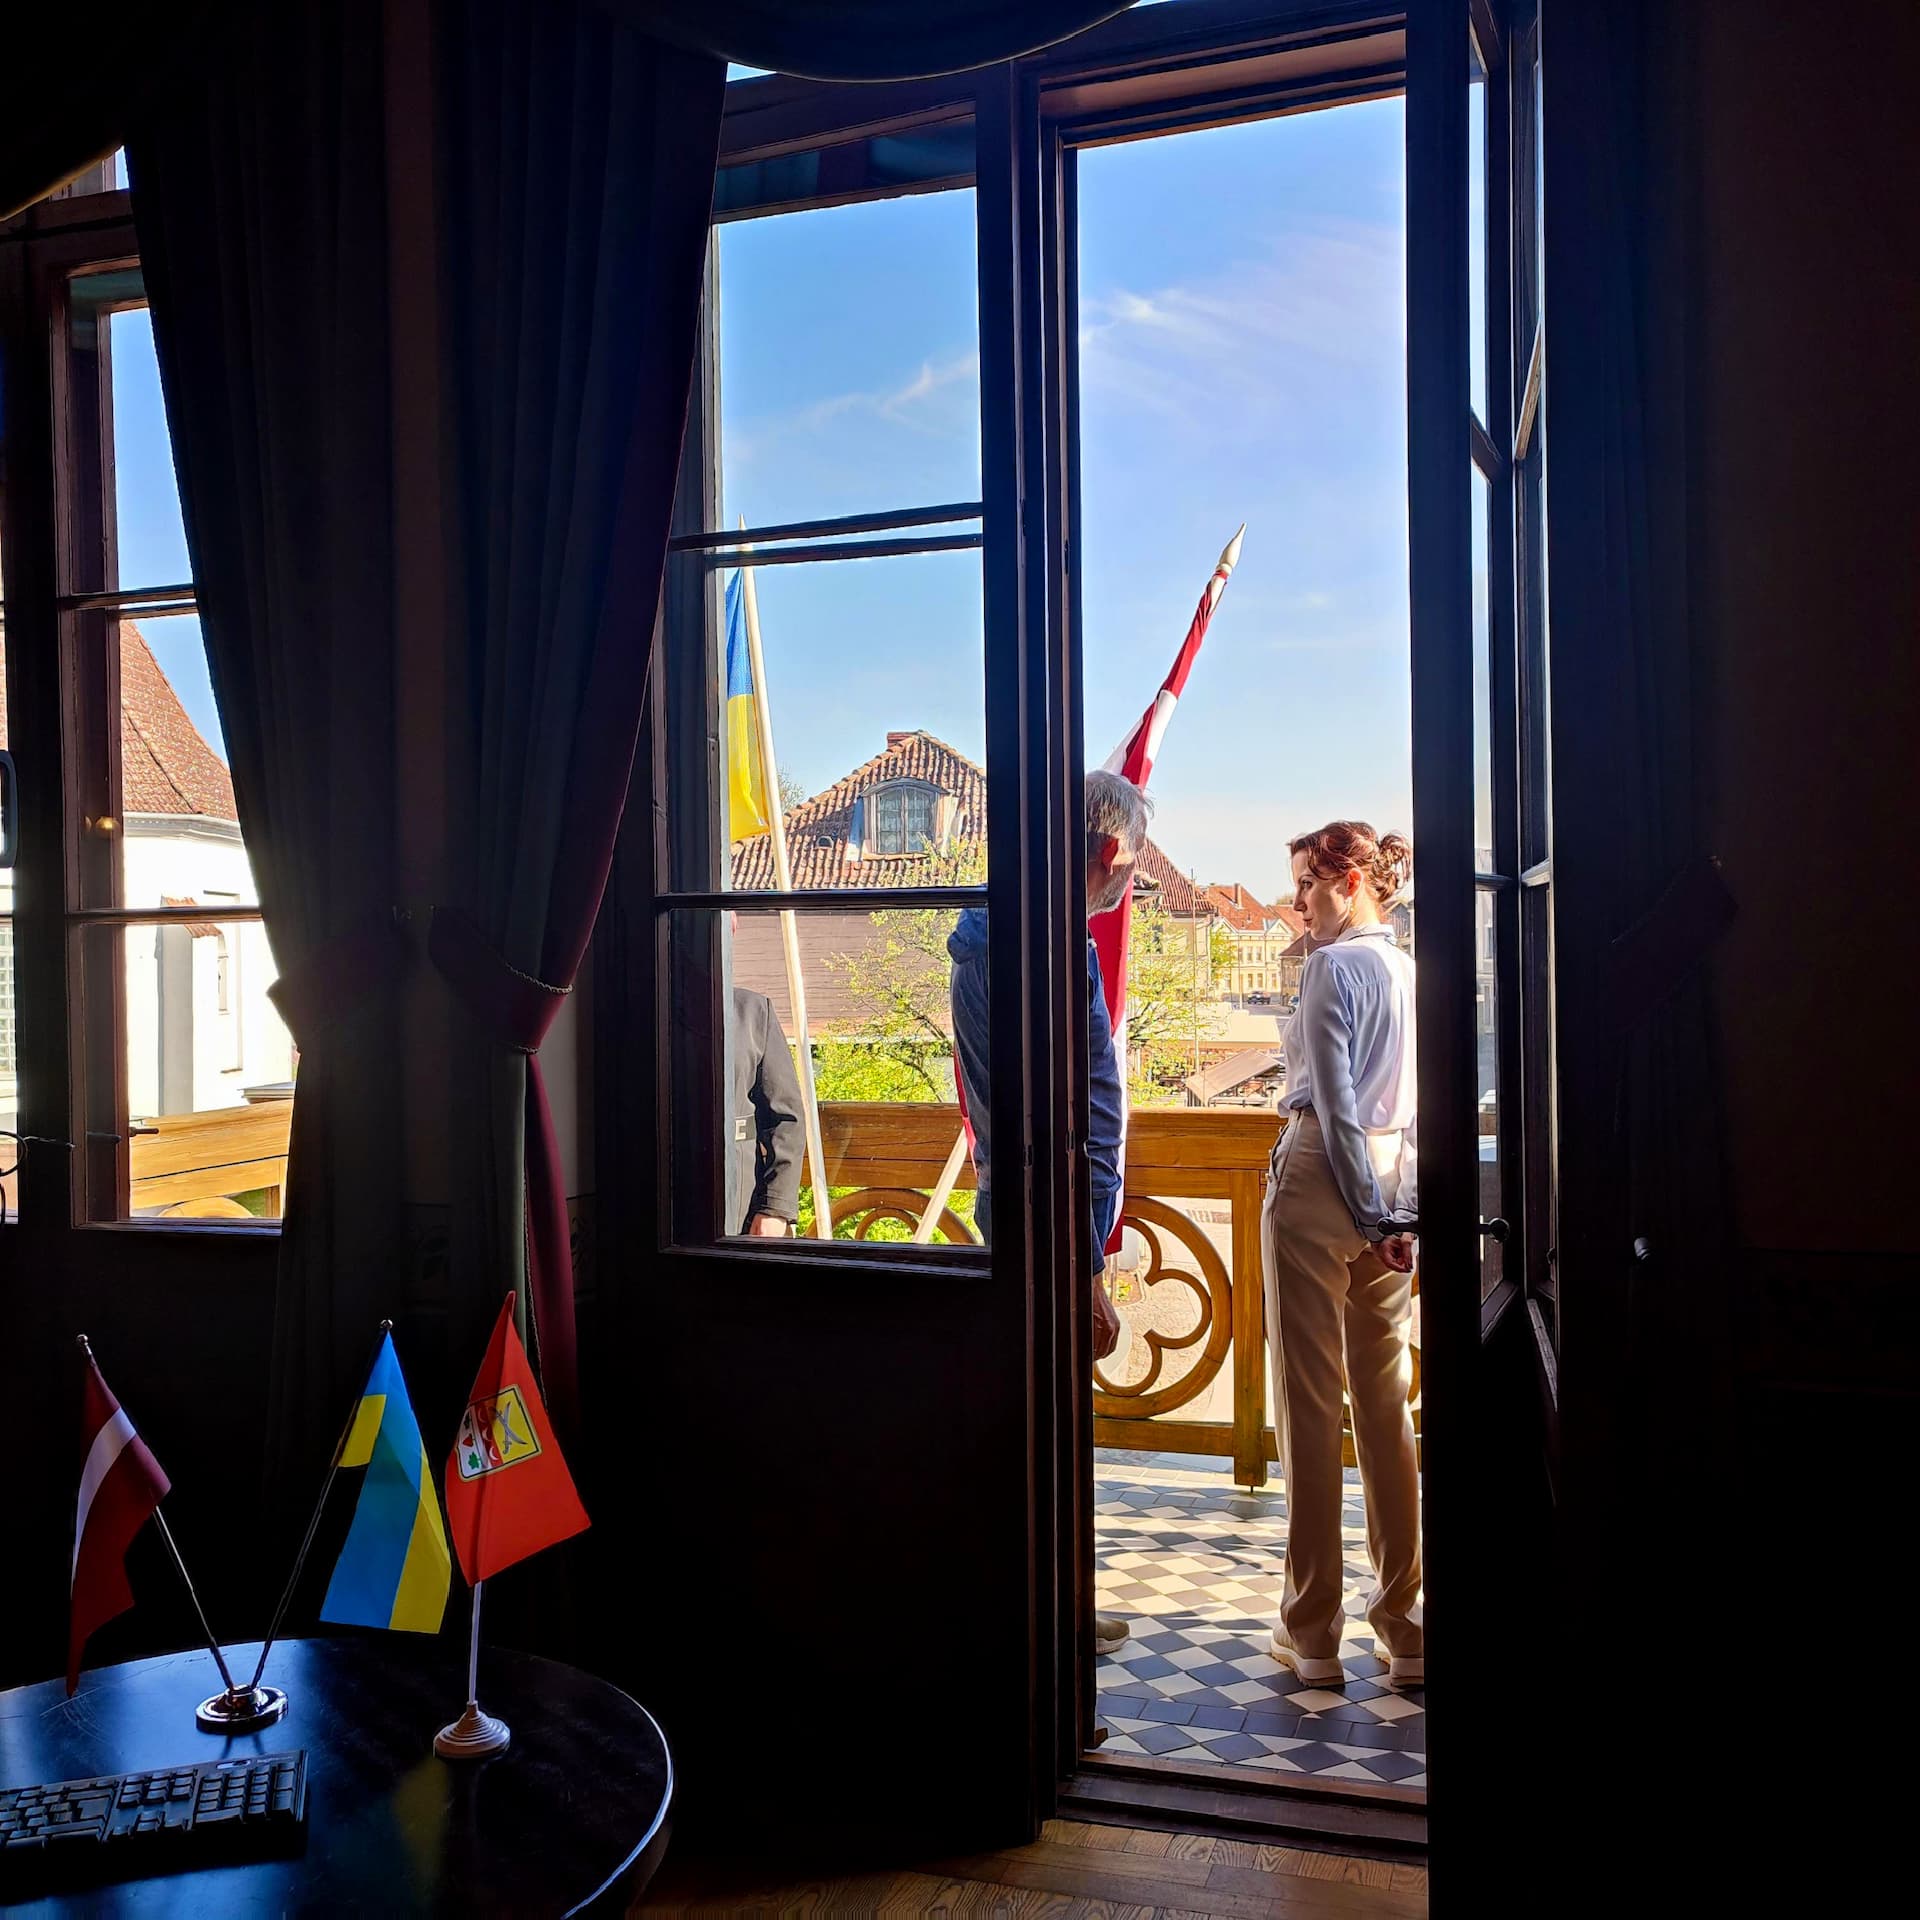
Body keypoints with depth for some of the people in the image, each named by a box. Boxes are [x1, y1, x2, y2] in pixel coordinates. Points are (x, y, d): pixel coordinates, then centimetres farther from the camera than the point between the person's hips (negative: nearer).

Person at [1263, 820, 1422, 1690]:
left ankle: (1312, 1632, 8)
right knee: (1386, 1406, 11)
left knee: (1310, 1405, 0)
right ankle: (1403, 1625, 17)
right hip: (1393, 1192, 7)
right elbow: (1426, 1111, 11)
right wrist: (1396, 1216, 9)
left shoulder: (1334, 966, -9)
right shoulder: (1416, 973, 12)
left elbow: (1335, 1102, -14)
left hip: (1322, 1184, -7)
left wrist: (1368, 1214, -9)